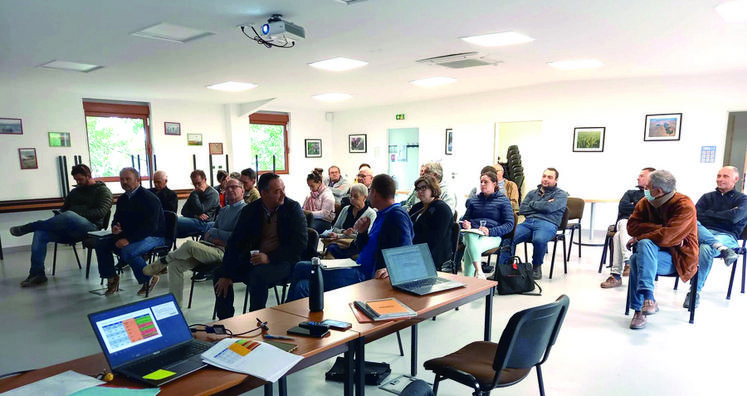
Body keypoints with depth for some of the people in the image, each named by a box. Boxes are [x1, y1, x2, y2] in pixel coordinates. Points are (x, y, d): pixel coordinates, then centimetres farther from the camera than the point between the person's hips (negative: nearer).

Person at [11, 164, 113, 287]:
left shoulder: (102, 191, 8)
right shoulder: (75, 191, 31)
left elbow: (101, 212, -7)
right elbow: (64, 208, 29)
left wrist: (79, 214, -16)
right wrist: (59, 215, 5)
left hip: (90, 227, -7)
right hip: (70, 231, 7)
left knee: (69, 216, -38)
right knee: (41, 232, -18)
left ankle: (27, 228, -21)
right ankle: (37, 274, -19)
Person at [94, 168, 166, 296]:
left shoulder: (149, 198, -16)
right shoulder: (122, 199, 11)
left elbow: (150, 226, -24)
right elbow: (117, 219, 20)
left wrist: (129, 239, -28)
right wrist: (115, 228, -7)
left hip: (154, 236, -8)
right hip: (128, 234, 9)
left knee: (128, 251, -33)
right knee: (101, 243, -5)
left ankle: (149, 279, -9)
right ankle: (111, 277, 8)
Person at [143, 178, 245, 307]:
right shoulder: (224, 210, 26)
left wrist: (213, 233, -3)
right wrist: (211, 238, -2)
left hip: (223, 252, -8)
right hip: (211, 248, 8)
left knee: (189, 244, -29)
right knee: (175, 265, -8)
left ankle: (162, 262, -2)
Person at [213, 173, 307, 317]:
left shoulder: (293, 208, -7)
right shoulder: (250, 210, 2)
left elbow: (300, 242, -13)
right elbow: (235, 241, 1)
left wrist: (269, 258, -22)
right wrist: (226, 274, -9)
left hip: (282, 261, -5)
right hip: (253, 259, 5)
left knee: (259, 274, -33)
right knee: (219, 272, -6)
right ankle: (225, 322, 5)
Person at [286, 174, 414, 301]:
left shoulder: (398, 216, -11)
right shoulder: (382, 215, 19)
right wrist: (362, 232, 3)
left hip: (367, 277, -9)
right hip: (358, 272, 9)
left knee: (301, 268, -8)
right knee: (303, 286, -1)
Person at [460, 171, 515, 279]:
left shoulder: (503, 200, 13)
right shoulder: (474, 200, 27)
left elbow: (510, 225, 3)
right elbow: (465, 218, 29)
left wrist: (490, 231, -14)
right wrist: (465, 224, 1)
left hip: (492, 237, -3)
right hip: (472, 233, 3)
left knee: (470, 249, -36)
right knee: (470, 237, -38)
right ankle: (479, 272, -51)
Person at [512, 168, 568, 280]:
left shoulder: (561, 194, 16)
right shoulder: (532, 193, 29)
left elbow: (549, 207, -5)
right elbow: (522, 209, 13)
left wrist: (533, 204, 10)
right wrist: (542, 205, 7)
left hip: (547, 223, -3)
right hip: (528, 223, 4)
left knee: (539, 240, -38)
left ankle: (537, 267, -12)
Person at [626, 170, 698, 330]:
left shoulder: (684, 206, -13)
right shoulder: (645, 202, 5)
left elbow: (666, 237, -25)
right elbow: (632, 226, -7)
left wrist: (638, 239, -13)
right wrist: (661, 229, -18)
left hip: (678, 258, -5)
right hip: (652, 251, 5)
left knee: (641, 251, -32)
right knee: (645, 244, -30)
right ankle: (648, 300, -26)